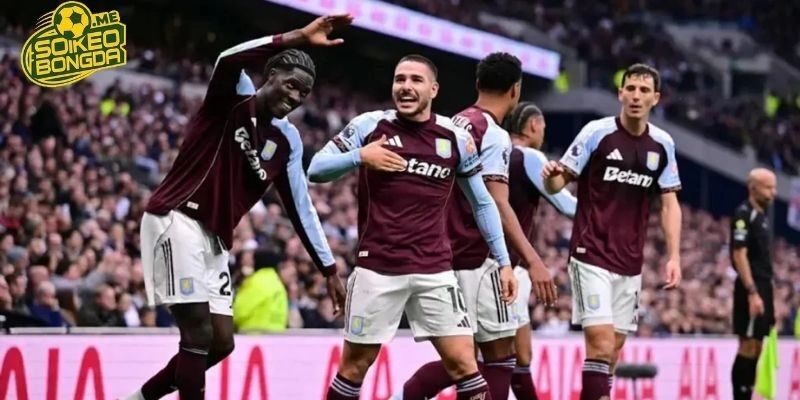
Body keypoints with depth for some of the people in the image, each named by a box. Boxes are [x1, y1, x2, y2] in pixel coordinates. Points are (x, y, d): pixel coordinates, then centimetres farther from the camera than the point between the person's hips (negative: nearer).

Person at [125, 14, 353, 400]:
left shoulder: (287, 141, 12)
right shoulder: (235, 95, -7)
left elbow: (300, 207, 16)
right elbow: (228, 60, -31)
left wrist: (329, 269, 14)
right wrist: (299, 37, -36)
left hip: (212, 237, 8)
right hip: (175, 219, -8)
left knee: (221, 343, 7)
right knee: (199, 333, -14)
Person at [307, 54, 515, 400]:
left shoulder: (456, 138, 3)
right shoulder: (369, 126, -1)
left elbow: (482, 204, 12)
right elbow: (316, 169, -1)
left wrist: (503, 261, 8)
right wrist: (359, 156, -18)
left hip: (435, 271, 1)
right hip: (377, 268, -1)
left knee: (463, 364, -6)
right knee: (355, 366, 6)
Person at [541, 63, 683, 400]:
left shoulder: (662, 144, 5)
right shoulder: (596, 132, -7)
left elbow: (670, 204, 10)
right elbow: (558, 184, -4)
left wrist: (674, 257, 0)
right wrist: (551, 176, -28)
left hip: (630, 262, 5)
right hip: (592, 255, -5)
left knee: (615, 347, 8)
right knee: (601, 344, -16)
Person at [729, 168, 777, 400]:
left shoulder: (761, 216, 17)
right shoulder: (744, 215, -11)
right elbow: (739, 255, -17)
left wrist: (767, 294, 18)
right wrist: (752, 292, -22)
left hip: (763, 287, 9)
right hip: (751, 288, -9)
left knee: (756, 346, 9)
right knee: (748, 346, -9)